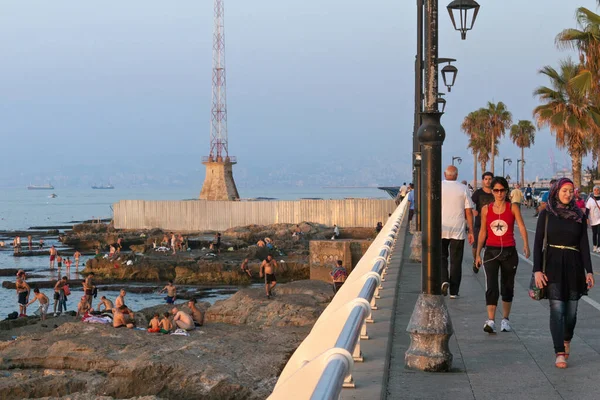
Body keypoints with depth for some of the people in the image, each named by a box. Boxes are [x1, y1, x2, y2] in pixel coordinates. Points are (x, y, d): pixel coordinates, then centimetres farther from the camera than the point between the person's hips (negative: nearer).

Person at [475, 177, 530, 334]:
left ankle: (505, 319, 25)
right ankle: (490, 321, -19)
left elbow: (521, 226, -14)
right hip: (491, 251, 0)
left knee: (508, 287, 11)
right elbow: (482, 232, 10)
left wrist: (526, 245, -30)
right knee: (491, 287, -13)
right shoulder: (486, 209, 3)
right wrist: (478, 254, 10)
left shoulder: (513, 207, -2)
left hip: (509, 251, 0)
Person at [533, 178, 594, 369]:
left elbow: (584, 245, 6)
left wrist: (589, 271, -2)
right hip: (552, 265, -2)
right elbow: (538, 242, 0)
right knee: (557, 309, -10)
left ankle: (567, 340, 35)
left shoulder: (578, 215, 6)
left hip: (573, 265, 2)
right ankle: (560, 353, -10)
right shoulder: (546, 214, 1)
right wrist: (537, 270, -8)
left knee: (571, 309, 6)